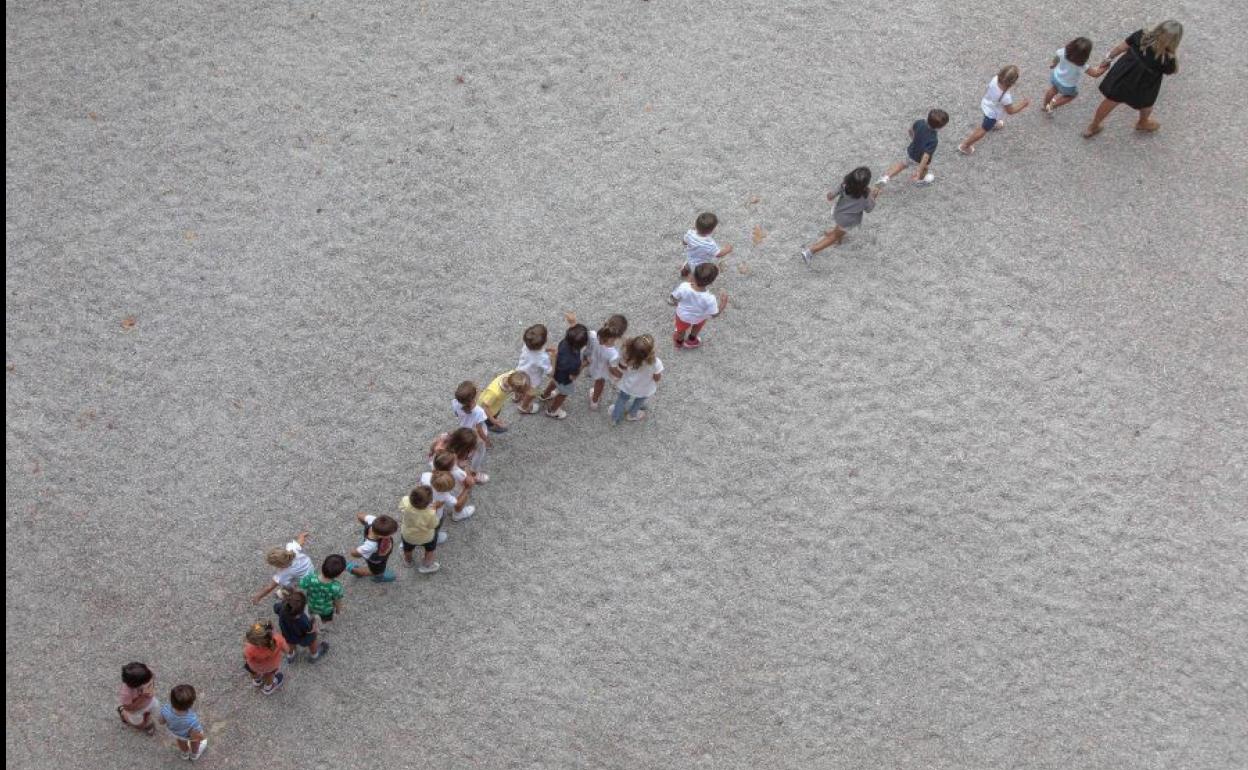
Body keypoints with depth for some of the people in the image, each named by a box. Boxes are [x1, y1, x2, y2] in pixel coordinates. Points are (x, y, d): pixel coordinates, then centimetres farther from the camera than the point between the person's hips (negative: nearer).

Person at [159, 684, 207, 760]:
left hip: (173, 731, 2)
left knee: (180, 740, 38)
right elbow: (195, 737, -28)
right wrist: (203, 737, -7)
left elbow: (162, 722, -16)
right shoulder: (193, 720, -47)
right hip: (188, 735, -2)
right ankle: (194, 755, 65)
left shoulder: (165, 710, -39)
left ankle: (185, 753, 68)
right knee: (195, 742, 35)